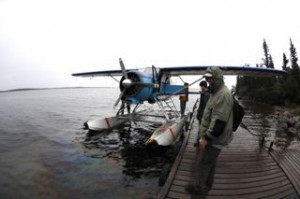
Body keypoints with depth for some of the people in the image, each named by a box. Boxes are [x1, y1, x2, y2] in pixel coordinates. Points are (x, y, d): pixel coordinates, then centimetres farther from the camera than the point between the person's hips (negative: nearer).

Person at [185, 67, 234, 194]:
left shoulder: (223, 94, -24)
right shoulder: (217, 92, 11)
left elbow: (219, 121, -28)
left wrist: (206, 137, -24)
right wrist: (205, 135, 22)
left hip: (215, 138, -10)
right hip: (212, 136, 10)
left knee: (203, 163, 5)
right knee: (210, 162, 22)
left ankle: (198, 187, 24)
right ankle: (207, 183, 40)